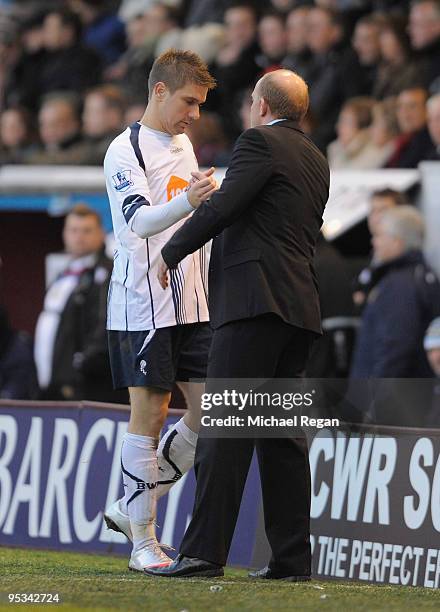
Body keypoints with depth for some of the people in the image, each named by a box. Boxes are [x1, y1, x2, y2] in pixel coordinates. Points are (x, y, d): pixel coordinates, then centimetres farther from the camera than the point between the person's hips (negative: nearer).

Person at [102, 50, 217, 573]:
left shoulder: (183, 145, 16)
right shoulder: (126, 150, -9)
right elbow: (140, 220, -23)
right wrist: (187, 201, -40)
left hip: (191, 305, 8)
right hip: (143, 305, -8)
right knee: (149, 414, -5)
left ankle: (131, 508, 15)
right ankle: (143, 540, 2)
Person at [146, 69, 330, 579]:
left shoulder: (259, 143, -4)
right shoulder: (316, 160, 21)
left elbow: (223, 205, -14)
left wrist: (172, 252, -3)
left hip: (254, 297, -9)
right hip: (300, 305, 9)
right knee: (281, 433, 8)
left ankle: (204, 551, -14)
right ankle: (291, 558, 5)